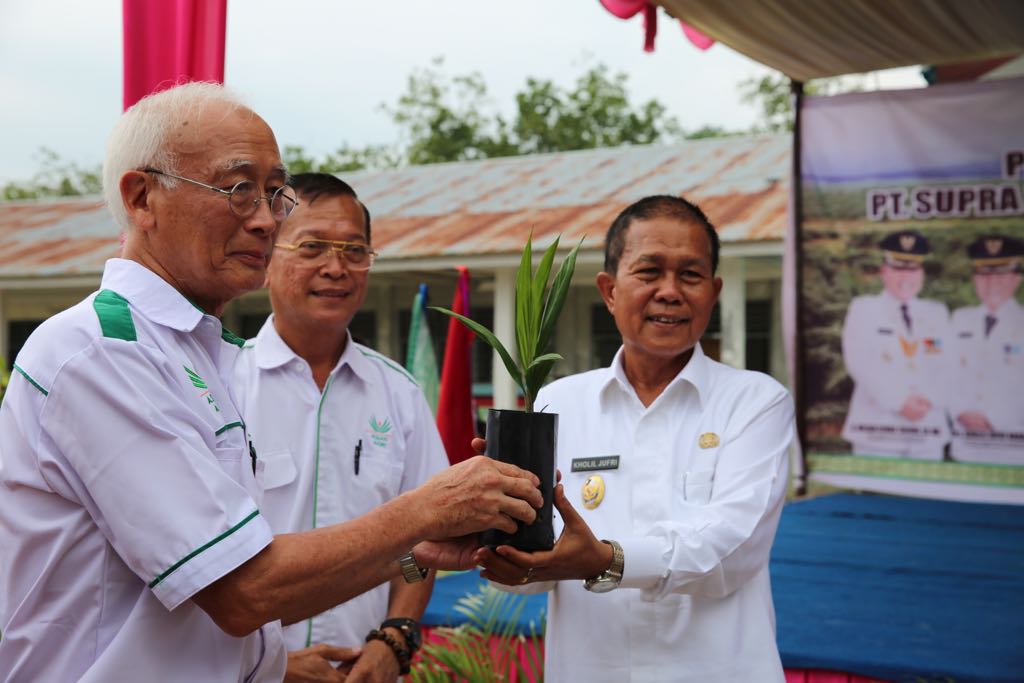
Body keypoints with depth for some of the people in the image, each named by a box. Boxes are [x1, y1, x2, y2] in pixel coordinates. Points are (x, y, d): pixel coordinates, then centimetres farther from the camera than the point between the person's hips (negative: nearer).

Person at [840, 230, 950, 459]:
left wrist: (929, 400, -11)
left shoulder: (938, 312, 17)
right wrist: (899, 402, -13)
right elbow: (861, 363, -6)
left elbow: (946, 366, 7)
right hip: (876, 430, -3)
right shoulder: (863, 308, 6)